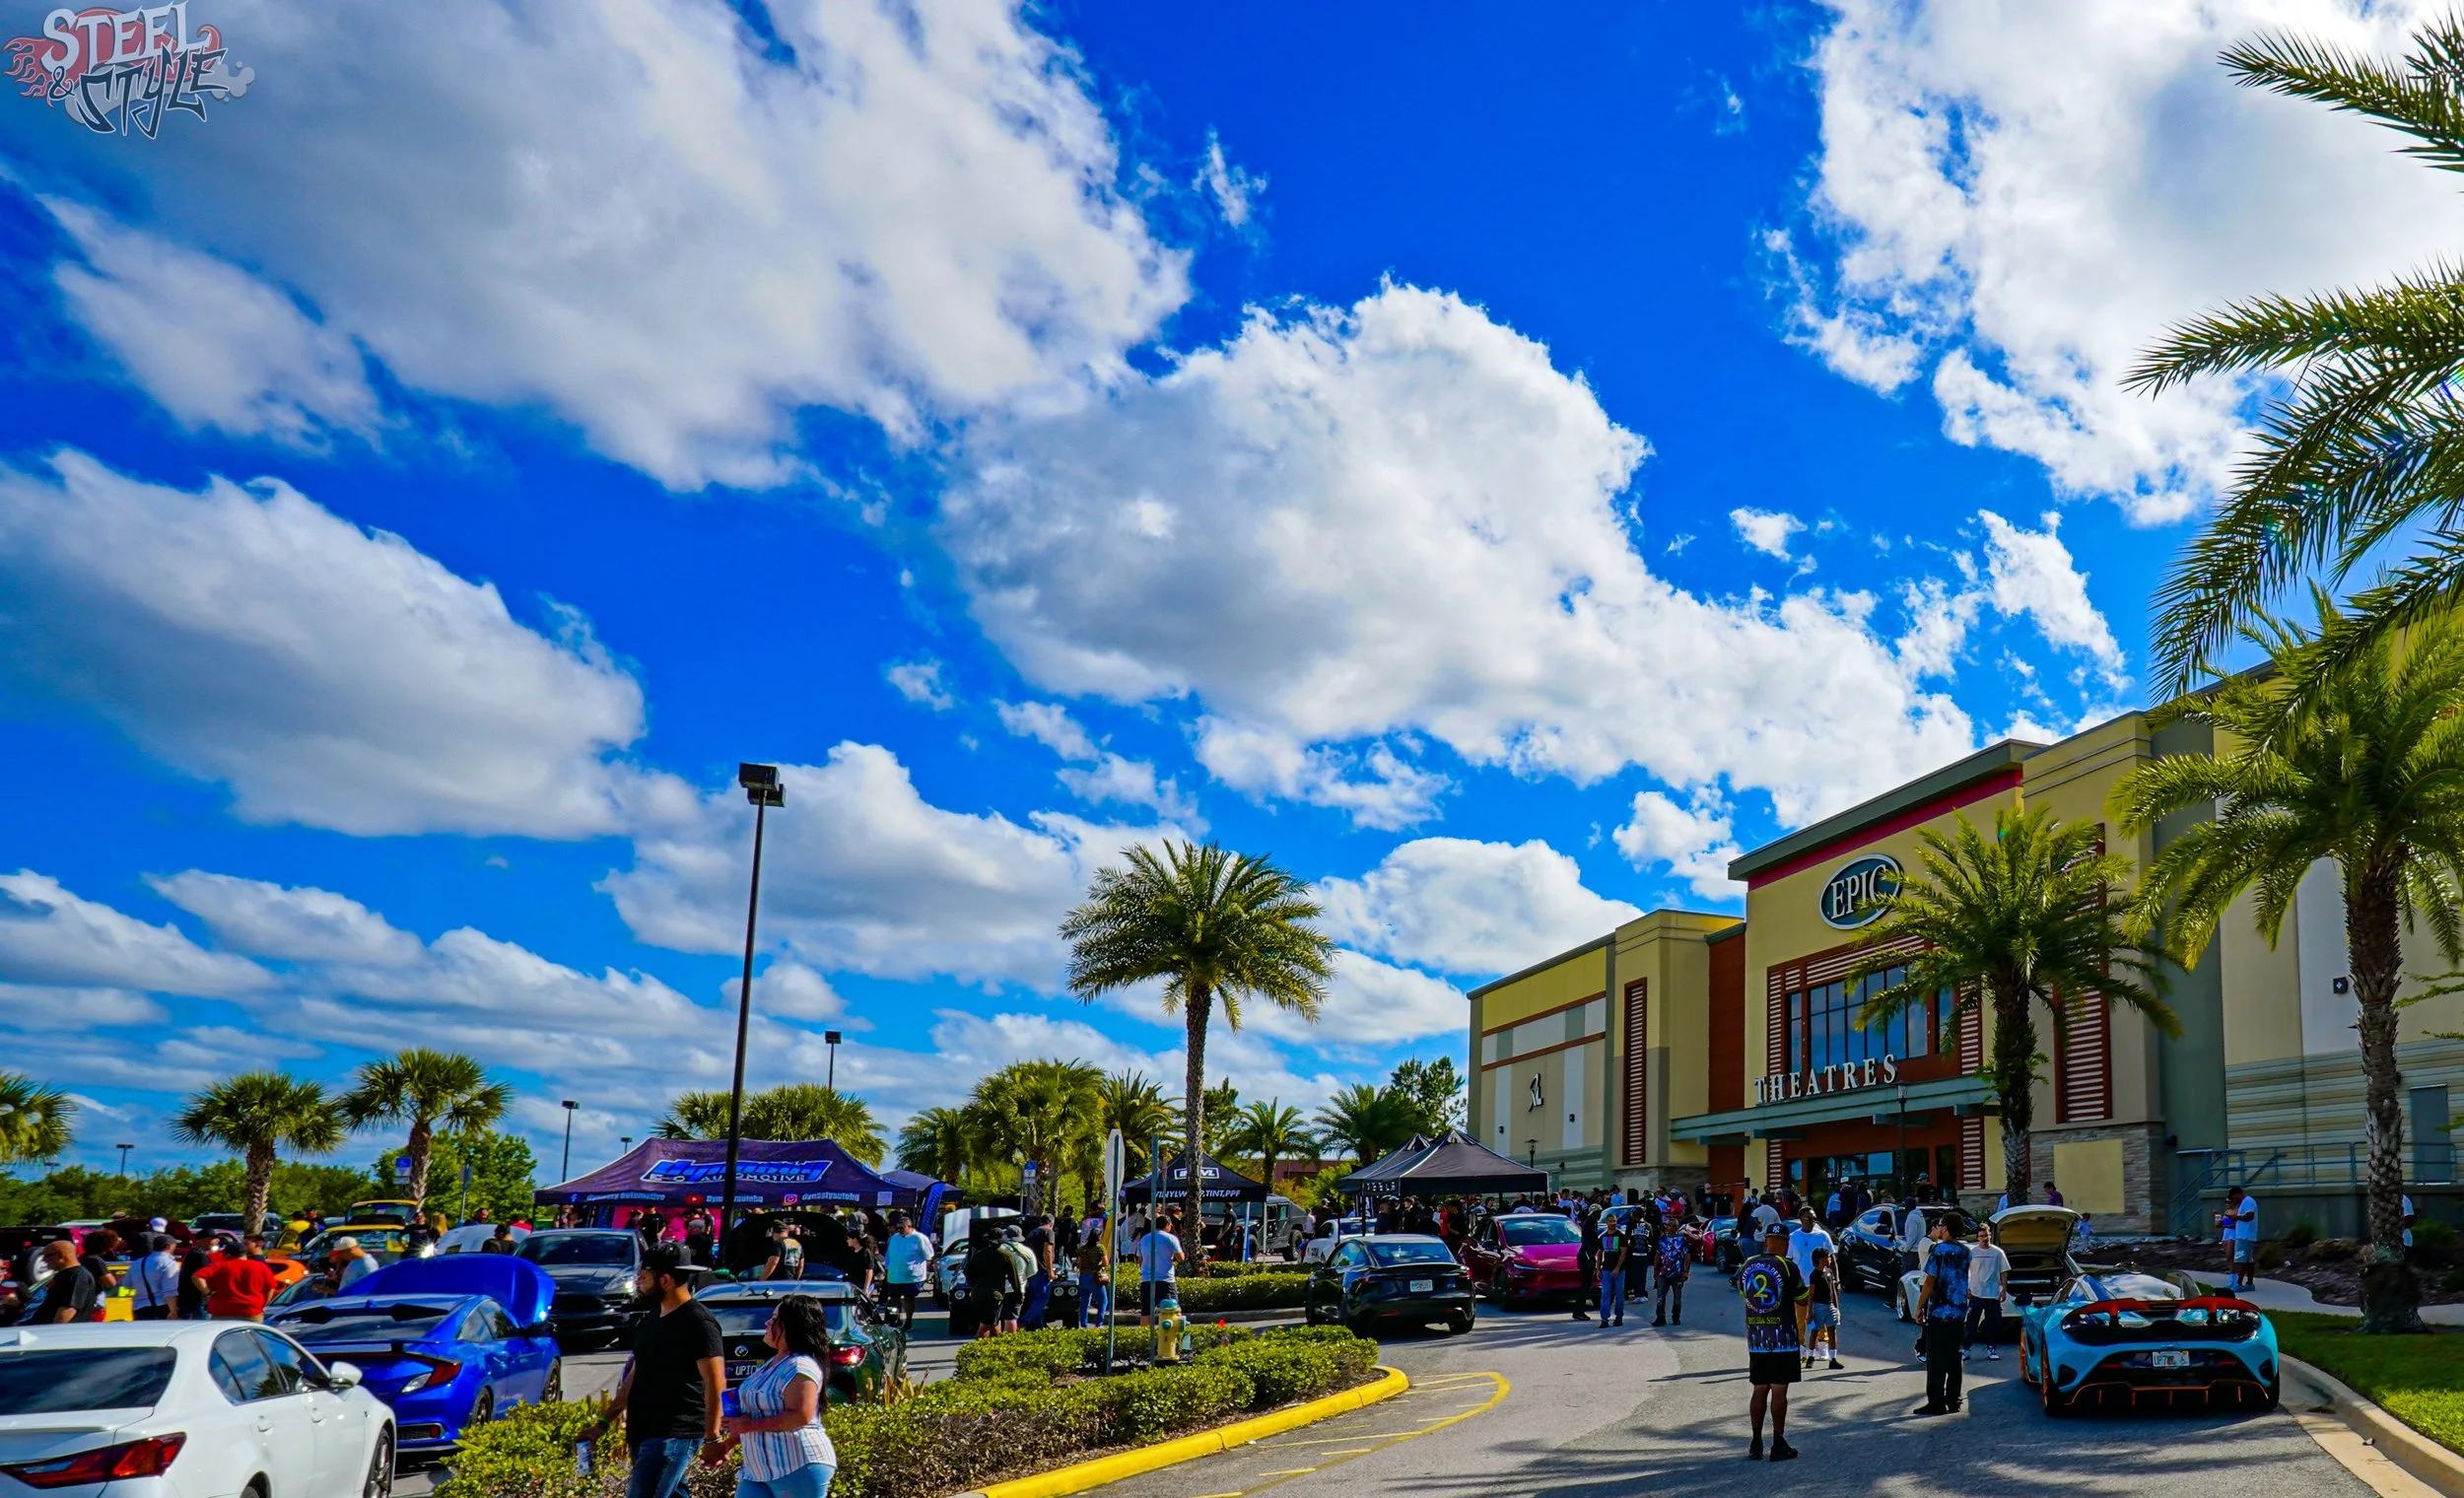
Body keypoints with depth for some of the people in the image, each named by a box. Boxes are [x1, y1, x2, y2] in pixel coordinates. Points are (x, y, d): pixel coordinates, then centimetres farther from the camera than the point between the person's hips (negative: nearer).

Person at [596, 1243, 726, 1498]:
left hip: (674, 1436, -9)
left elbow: (715, 1384, -16)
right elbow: (633, 1379, 24)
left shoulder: (698, 1322, -12)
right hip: (644, 1435, 9)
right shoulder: (651, 1324, 17)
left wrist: (712, 1437, -20)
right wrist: (604, 1424, 20)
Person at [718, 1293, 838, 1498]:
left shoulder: (800, 1367, -16)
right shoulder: (773, 1364, 16)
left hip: (798, 1468, -10)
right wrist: (729, 1444, 20)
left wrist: (750, 1425, -20)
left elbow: (801, 1416, -26)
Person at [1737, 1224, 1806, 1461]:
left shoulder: (1746, 1266, 4)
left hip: (1755, 1338, 4)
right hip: (1783, 1337, -4)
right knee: (1779, 1390, 0)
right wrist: (1801, 1330, 17)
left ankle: (1756, 1444, 13)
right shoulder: (1788, 1267, -10)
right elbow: (1801, 1301, -1)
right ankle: (1778, 1445, 3)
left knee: (1760, 1389, 11)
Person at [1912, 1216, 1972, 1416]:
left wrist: (1919, 1307, -5)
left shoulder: (1938, 1250, -11)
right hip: (1960, 1314, 6)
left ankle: (1936, 1403, -4)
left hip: (1939, 1312, -6)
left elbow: (1930, 1282, -14)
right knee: (1954, 1358, 13)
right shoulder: (1966, 1252, 9)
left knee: (1936, 1360, -3)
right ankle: (1953, 1400, 15)